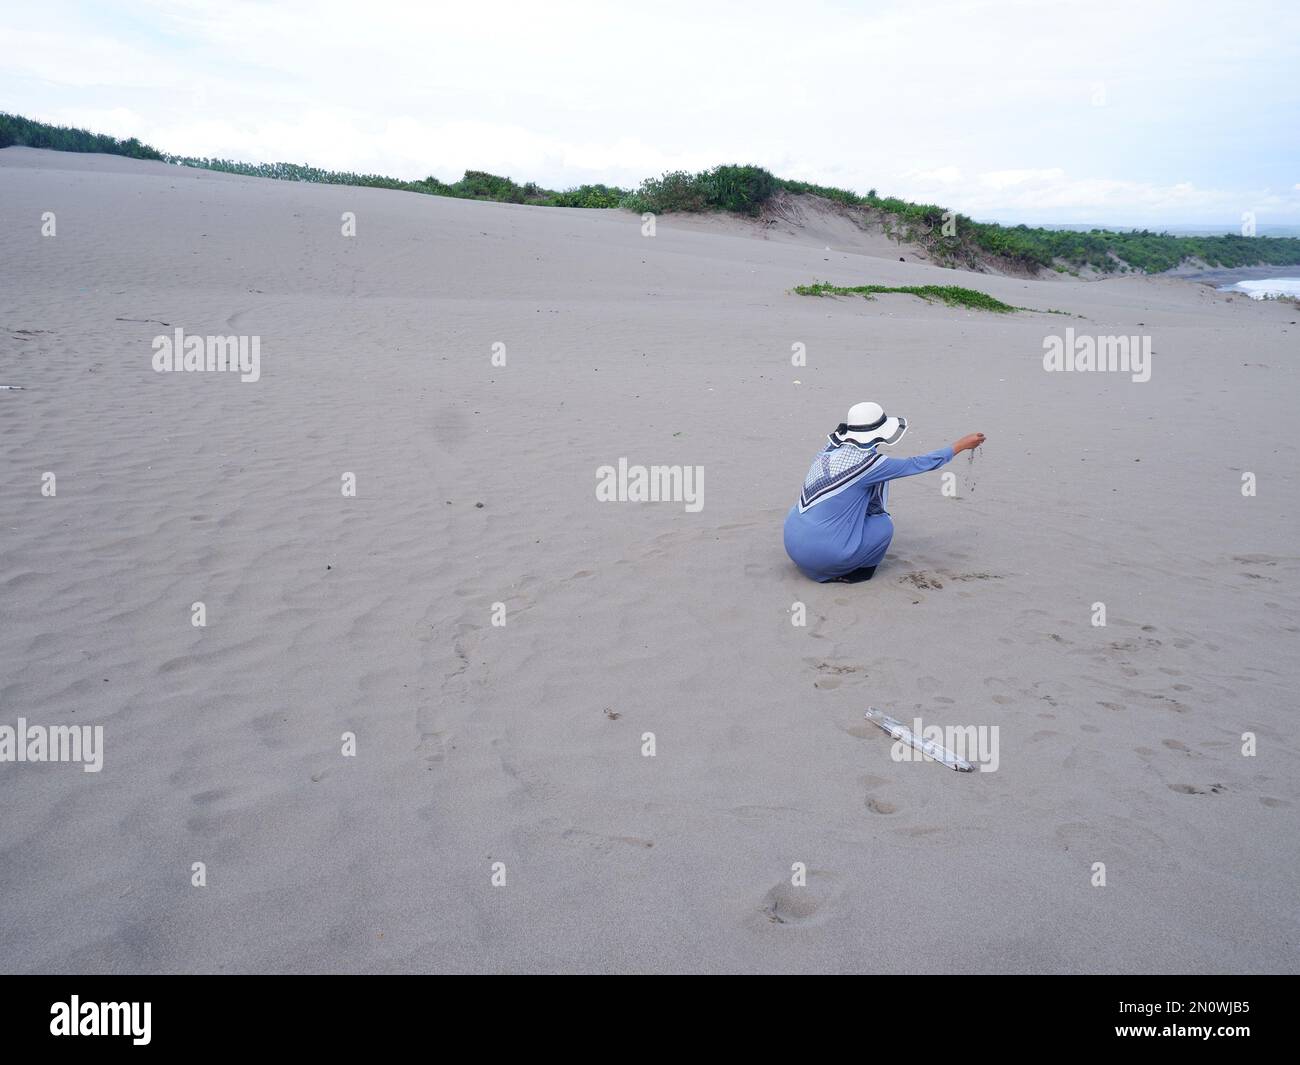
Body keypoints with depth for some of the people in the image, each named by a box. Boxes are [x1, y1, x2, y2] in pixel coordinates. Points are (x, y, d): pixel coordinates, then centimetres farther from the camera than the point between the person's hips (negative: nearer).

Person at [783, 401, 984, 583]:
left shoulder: (830, 449, 6)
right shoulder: (866, 462, -14)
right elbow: (918, 464, -2)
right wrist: (961, 445, 8)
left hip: (792, 543, 7)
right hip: (820, 556, -7)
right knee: (884, 526, 10)